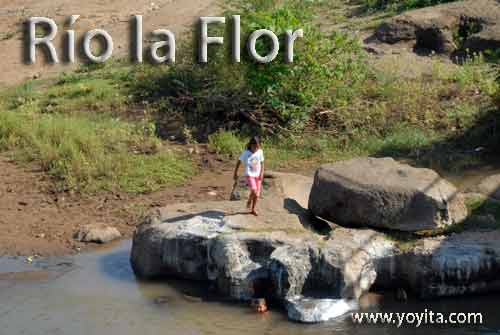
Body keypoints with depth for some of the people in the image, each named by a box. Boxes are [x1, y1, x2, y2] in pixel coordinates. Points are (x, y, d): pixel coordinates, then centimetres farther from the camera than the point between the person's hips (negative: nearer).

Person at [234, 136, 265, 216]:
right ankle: (249, 202, 7)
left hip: (257, 175, 4)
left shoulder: (260, 152, -1)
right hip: (249, 175, -4)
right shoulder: (246, 153, -12)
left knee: (257, 194, 6)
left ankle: (253, 209, 23)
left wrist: (262, 173, -2)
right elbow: (239, 162, -5)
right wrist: (235, 173, -3)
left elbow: (262, 163, 8)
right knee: (254, 190, -23)